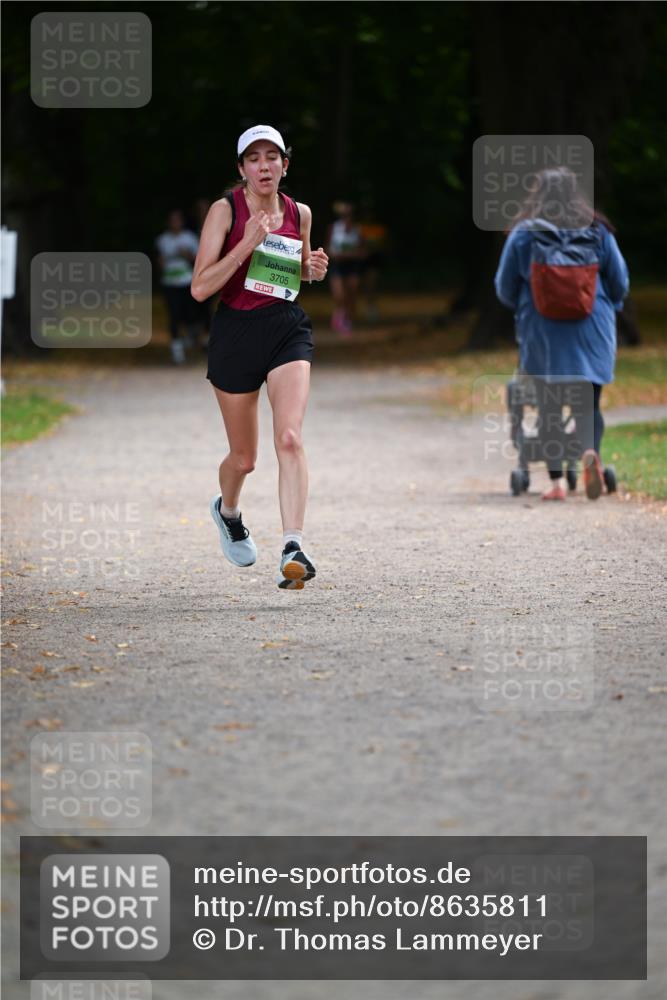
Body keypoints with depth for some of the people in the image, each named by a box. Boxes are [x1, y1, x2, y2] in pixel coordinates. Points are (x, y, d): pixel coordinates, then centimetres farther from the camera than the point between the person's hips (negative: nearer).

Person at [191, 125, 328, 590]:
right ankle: (227, 512, 45)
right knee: (244, 458, 10)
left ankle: (294, 548, -27)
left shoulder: (299, 214, 5)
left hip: (287, 329, 2)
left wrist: (313, 269, 1)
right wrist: (246, 245, -23)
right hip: (235, 331, -2)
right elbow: (200, 288, -14)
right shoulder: (225, 210, -7)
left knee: (289, 438, -20)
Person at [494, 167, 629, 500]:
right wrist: (606, 308, 27)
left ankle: (556, 480, 3)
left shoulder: (523, 234, -6)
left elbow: (505, 288, 3)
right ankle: (590, 449, -23)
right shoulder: (598, 232, -2)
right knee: (588, 404, 7)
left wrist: (522, 308, 25)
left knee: (548, 407, 9)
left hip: (542, 334, -1)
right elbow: (620, 284, 6)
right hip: (592, 334, 1)